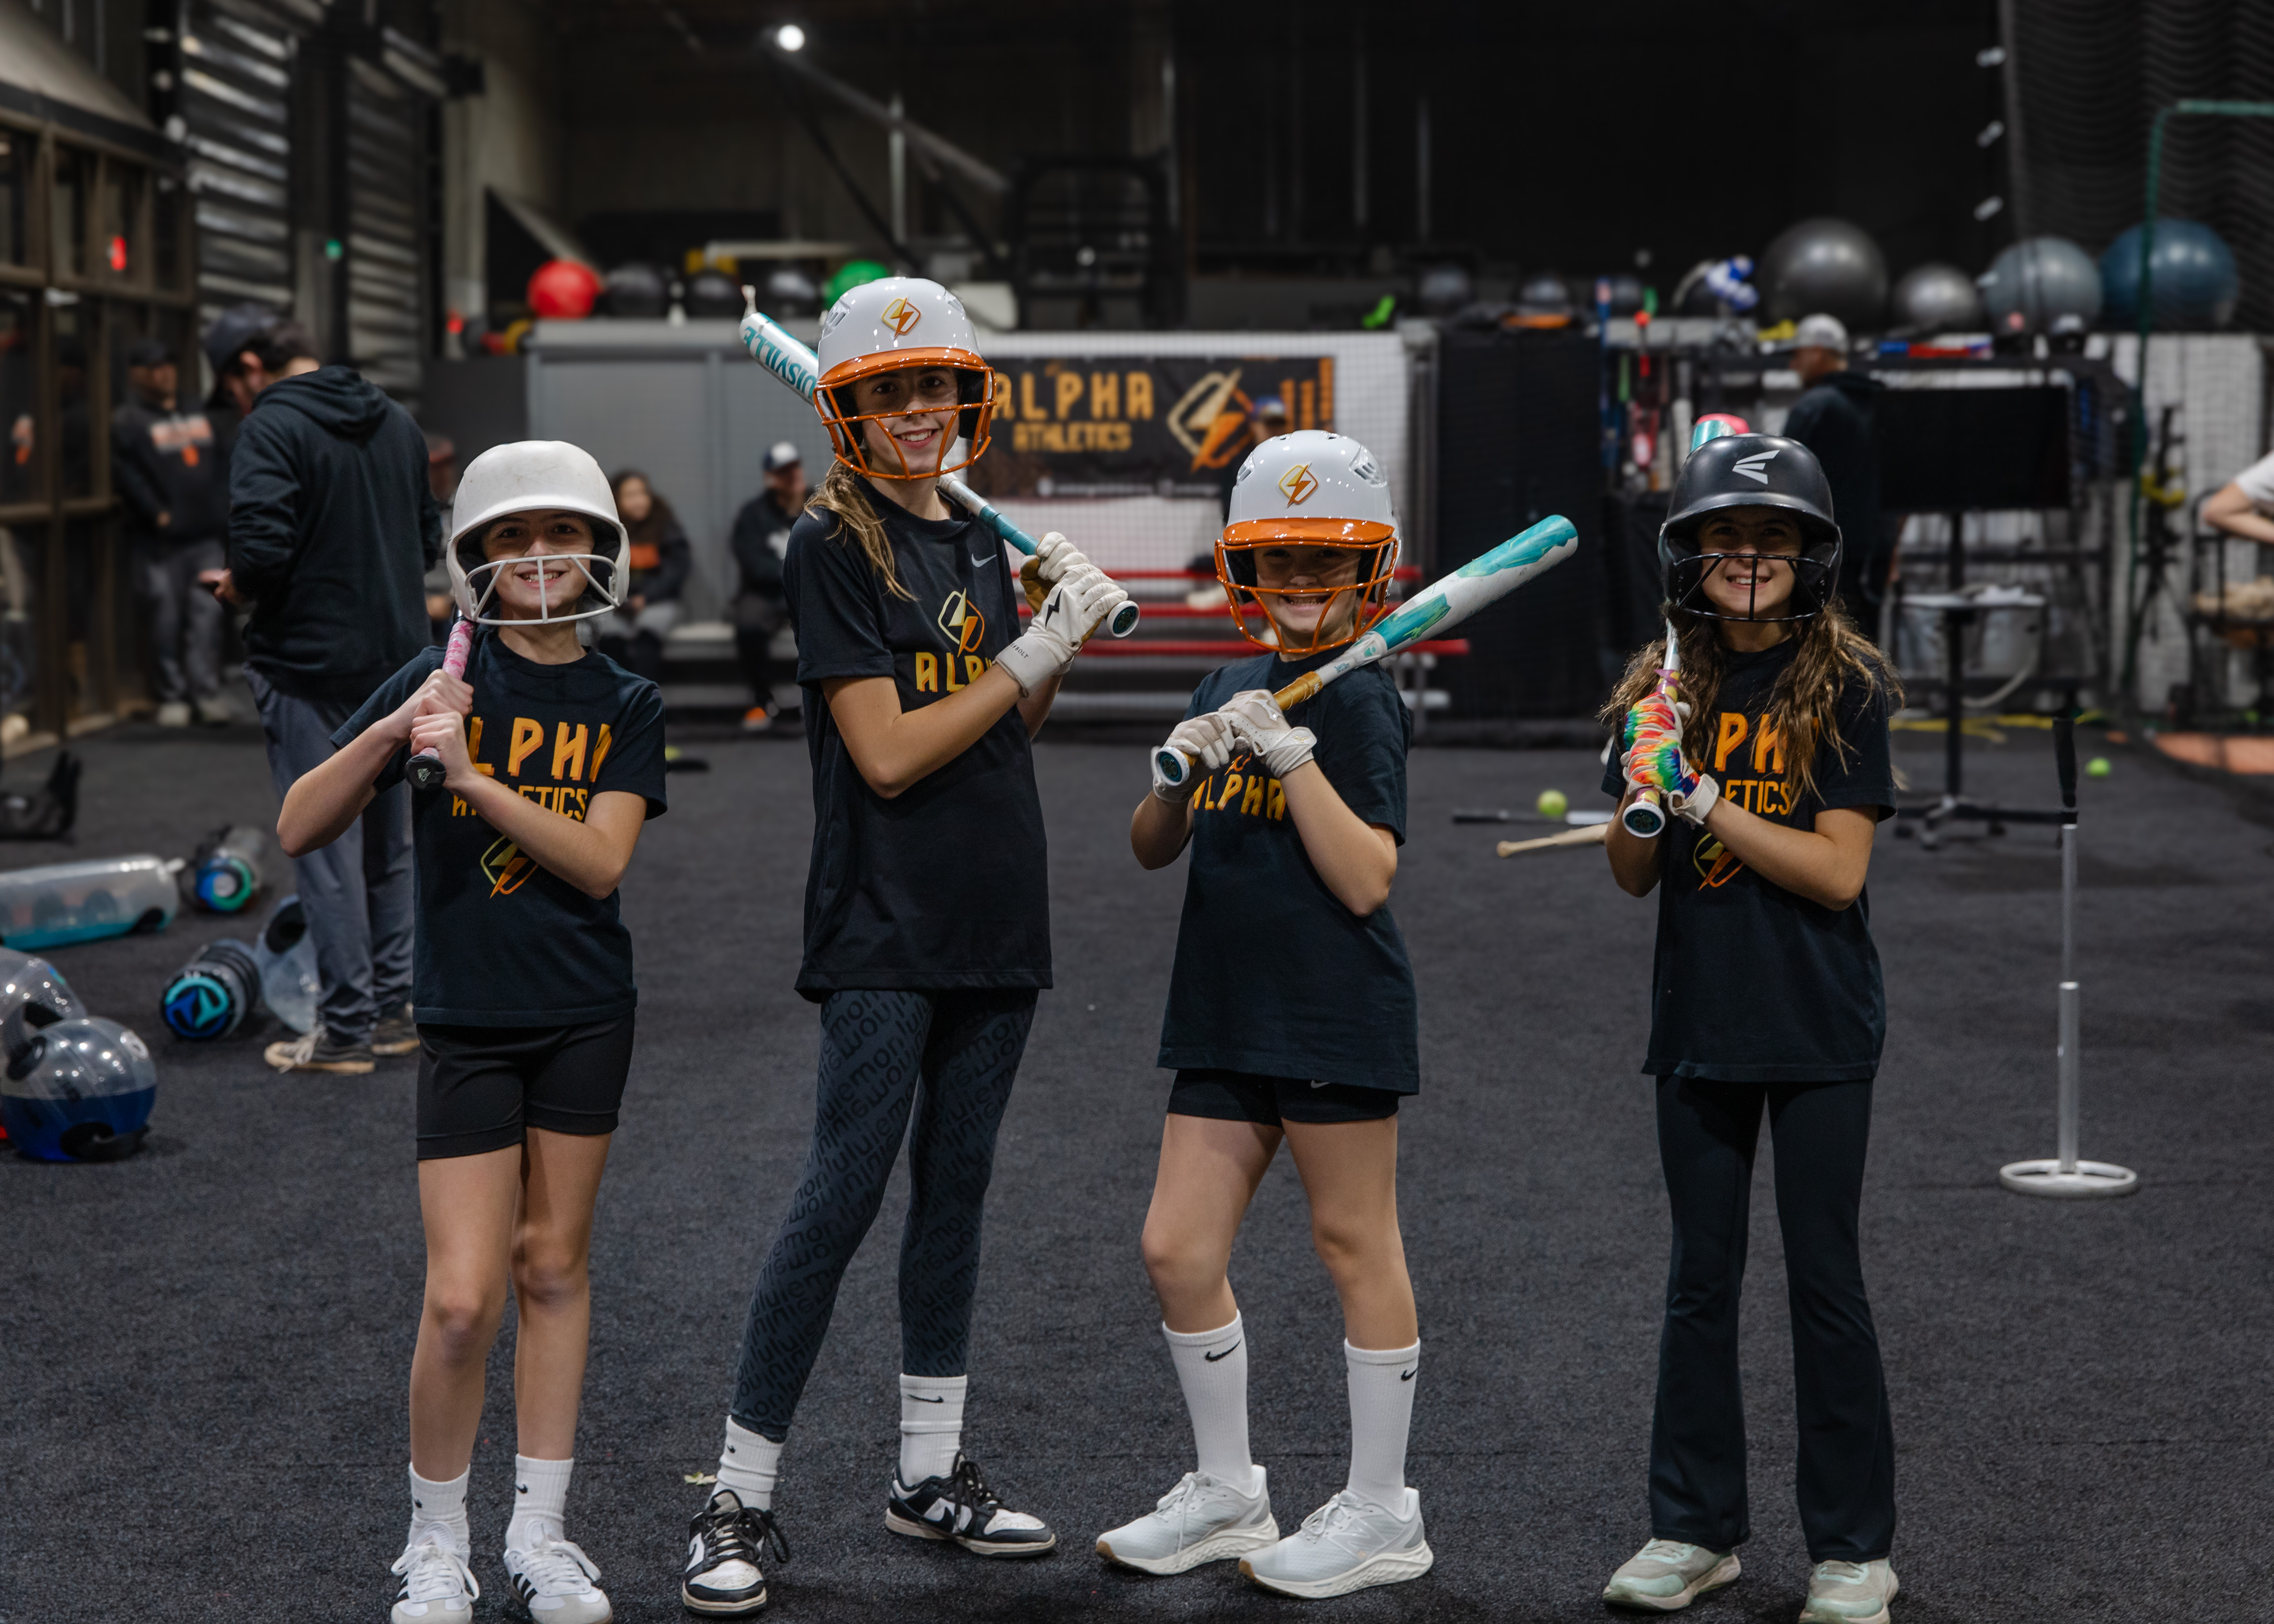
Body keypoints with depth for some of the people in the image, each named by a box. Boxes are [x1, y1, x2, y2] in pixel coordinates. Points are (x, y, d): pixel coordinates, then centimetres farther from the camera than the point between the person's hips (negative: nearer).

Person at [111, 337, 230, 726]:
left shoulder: (198, 415, 18)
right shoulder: (127, 421, -1)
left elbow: (220, 464, 23)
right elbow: (126, 475, -10)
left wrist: (225, 507, 12)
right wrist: (157, 514, -14)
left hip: (208, 534, 5)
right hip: (160, 541, -5)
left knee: (207, 614, -2)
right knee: (166, 619, -3)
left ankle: (207, 693, 0)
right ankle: (173, 696, 5)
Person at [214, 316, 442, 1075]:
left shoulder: (270, 429, -12)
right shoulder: (397, 423, 11)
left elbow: (262, 551, -23)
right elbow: (430, 536, 18)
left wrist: (238, 588, -3)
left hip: (311, 665, -7)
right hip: (399, 657, 7)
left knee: (325, 844, -1)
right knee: (390, 839, 15)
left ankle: (347, 1027, 1)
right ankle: (394, 1008, 20)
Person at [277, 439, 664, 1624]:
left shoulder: (627, 704, 3)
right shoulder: (446, 676, -2)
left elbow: (601, 861, -12)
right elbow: (298, 830, -6)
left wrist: (473, 774, -21)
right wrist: (389, 734, -22)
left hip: (585, 1013, 2)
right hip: (466, 1018, -2)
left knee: (553, 1264, 10)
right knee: (463, 1295, -8)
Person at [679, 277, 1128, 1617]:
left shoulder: (983, 541, 12)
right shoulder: (834, 547, -9)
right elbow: (887, 751, -16)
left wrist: (1074, 638, 1)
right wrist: (1036, 653, -13)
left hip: (995, 917, 7)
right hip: (885, 923, -7)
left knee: (956, 1184, 13)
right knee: (845, 1193, -9)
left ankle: (934, 1471, 23)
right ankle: (742, 1499, -2)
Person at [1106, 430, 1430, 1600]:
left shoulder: (1361, 703, -9)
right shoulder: (1228, 691, 11)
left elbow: (1366, 880, -17)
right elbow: (1150, 849, 13)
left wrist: (1292, 754, -22)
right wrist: (1183, 769, -7)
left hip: (1337, 1019, -7)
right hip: (1225, 1019, 7)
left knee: (1355, 1248, 4)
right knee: (1178, 1251, 7)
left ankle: (1380, 1514, 16)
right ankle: (1227, 1493, 23)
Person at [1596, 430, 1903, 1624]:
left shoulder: (1844, 688, -7)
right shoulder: (1665, 690, 4)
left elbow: (1838, 872, -13)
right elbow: (1632, 878, 5)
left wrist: (1702, 800, -19)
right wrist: (1642, 793, -16)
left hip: (1819, 1029, -4)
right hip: (1699, 1021, 4)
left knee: (1823, 1279, 2)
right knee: (1700, 1280, 11)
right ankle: (1695, 1527, 22)